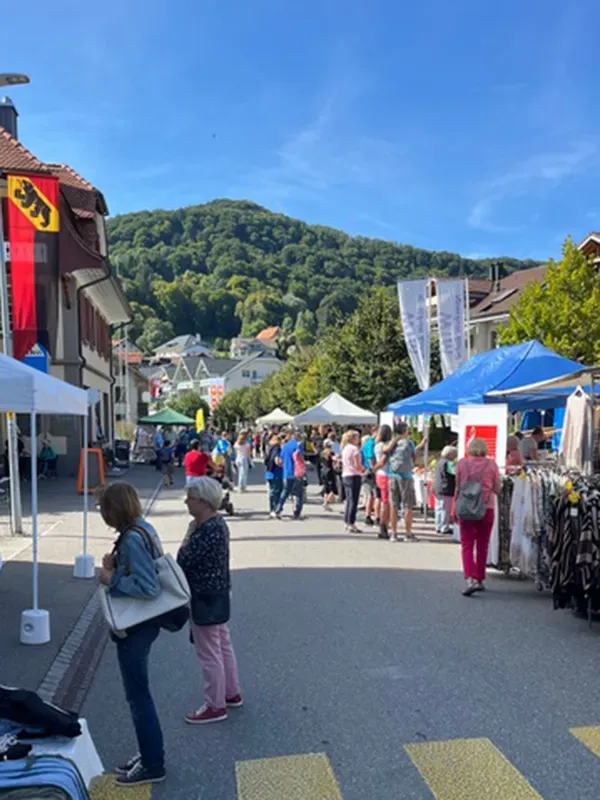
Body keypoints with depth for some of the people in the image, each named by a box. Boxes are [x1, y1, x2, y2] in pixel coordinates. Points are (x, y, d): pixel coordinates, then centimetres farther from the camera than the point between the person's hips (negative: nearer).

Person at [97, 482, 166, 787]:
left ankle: (153, 766, 22)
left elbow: (148, 588, -30)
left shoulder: (132, 539, -25)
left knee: (138, 696, 6)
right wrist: (115, 566, -2)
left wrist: (111, 579, -19)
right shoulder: (142, 528, 4)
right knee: (139, 693, 21)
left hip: (135, 626, -10)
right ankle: (149, 754, 36)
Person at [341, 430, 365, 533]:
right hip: (354, 476, -8)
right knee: (353, 501, -5)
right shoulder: (354, 449, -12)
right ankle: (351, 525, -4)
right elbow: (358, 466, -16)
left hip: (345, 476, 9)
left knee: (348, 500, 14)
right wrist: (364, 469, 4)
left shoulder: (345, 448, 13)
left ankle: (347, 523, 17)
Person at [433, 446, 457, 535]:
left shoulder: (440, 462, 16)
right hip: (446, 491, -10)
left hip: (437, 490, 10)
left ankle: (438, 527, 19)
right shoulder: (448, 463, -15)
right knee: (446, 510, -3)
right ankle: (445, 528, 0)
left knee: (439, 509, 13)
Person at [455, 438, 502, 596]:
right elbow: (497, 489, 1)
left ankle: (471, 579, -15)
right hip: (486, 508, 1)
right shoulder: (491, 464, -3)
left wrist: (456, 509, 12)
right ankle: (480, 580, 22)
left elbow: (457, 488, 3)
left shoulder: (462, 463, -3)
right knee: (482, 546, 14)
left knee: (467, 546, 2)